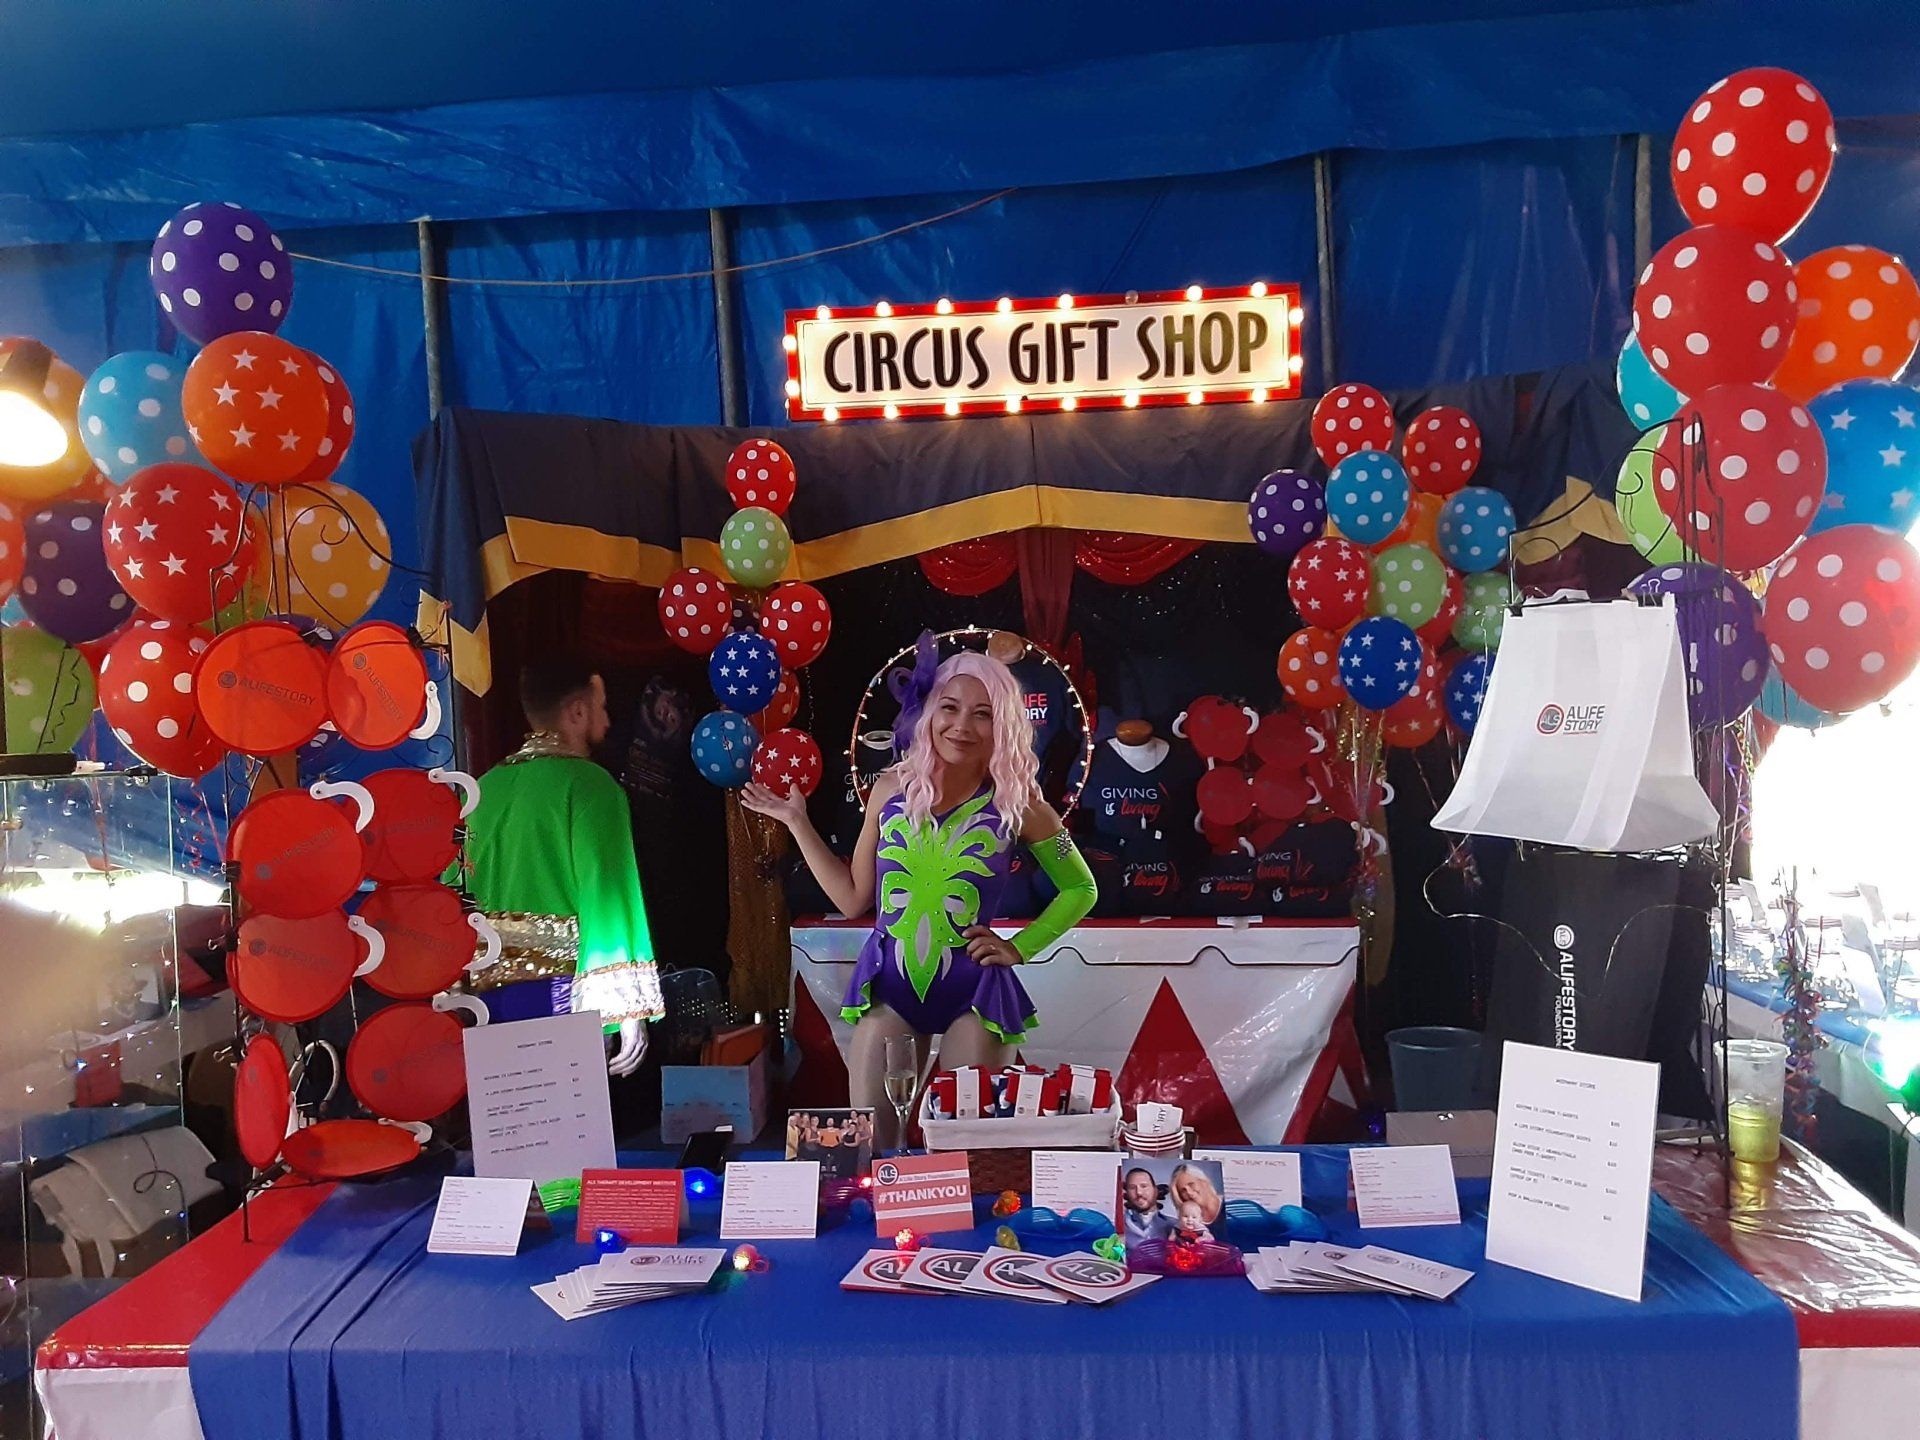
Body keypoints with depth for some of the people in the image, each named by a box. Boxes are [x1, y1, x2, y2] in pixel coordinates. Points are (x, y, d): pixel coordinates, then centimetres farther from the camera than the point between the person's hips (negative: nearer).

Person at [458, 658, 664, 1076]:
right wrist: (628, 1007, -14)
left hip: (493, 990, 6)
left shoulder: (487, 786, 10)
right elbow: (607, 893, -14)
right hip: (561, 991, -6)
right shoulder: (587, 783, -8)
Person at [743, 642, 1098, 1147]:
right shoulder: (892, 788, 1)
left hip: (972, 991, -2)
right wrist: (797, 820, 6)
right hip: (889, 986, 2)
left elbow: (1080, 889, 8)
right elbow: (852, 898, 6)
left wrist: (1021, 947, -3)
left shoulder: (1016, 802, -5)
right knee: (869, 1146, 3)